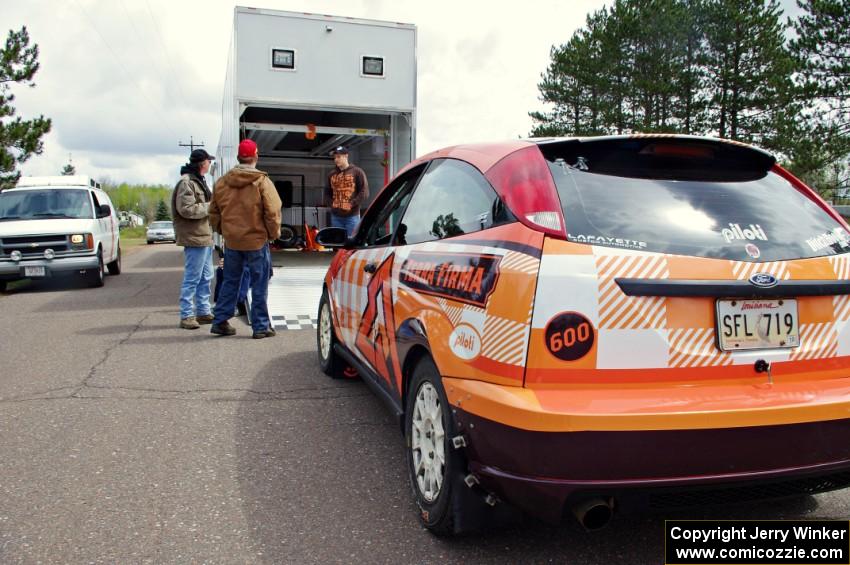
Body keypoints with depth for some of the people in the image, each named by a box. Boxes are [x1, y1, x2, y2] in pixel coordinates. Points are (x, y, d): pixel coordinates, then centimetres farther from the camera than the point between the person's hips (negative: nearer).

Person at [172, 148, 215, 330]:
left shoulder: (199, 181, 20)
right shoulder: (187, 182, -14)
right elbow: (186, 209, -22)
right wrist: (210, 206, -15)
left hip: (205, 236, 10)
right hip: (195, 237, -10)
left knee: (206, 277, 15)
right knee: (192, 279, -6)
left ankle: (203, 311, 24)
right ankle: (187, 316, -1)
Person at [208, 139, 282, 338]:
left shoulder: (222, 182, 3)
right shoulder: (262, 182, -11)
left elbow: (214, 213, 10)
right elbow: (272, 212, -12)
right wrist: (274, 233, 2)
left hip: (231, 241, 4)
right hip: (256, 240, -4)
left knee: (229, 282, 17)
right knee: (259, 285, 4)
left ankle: (220, 322, 19)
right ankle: (261, 326, 8)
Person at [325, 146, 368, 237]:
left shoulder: (357, 172, 0)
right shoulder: (332, 174, 14)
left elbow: (364, 192, -5)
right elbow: (327, 192, 22)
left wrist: (352, 204, -13)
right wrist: (331, 203, 4)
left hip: (352, 216, -4)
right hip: (336, 216, 5)